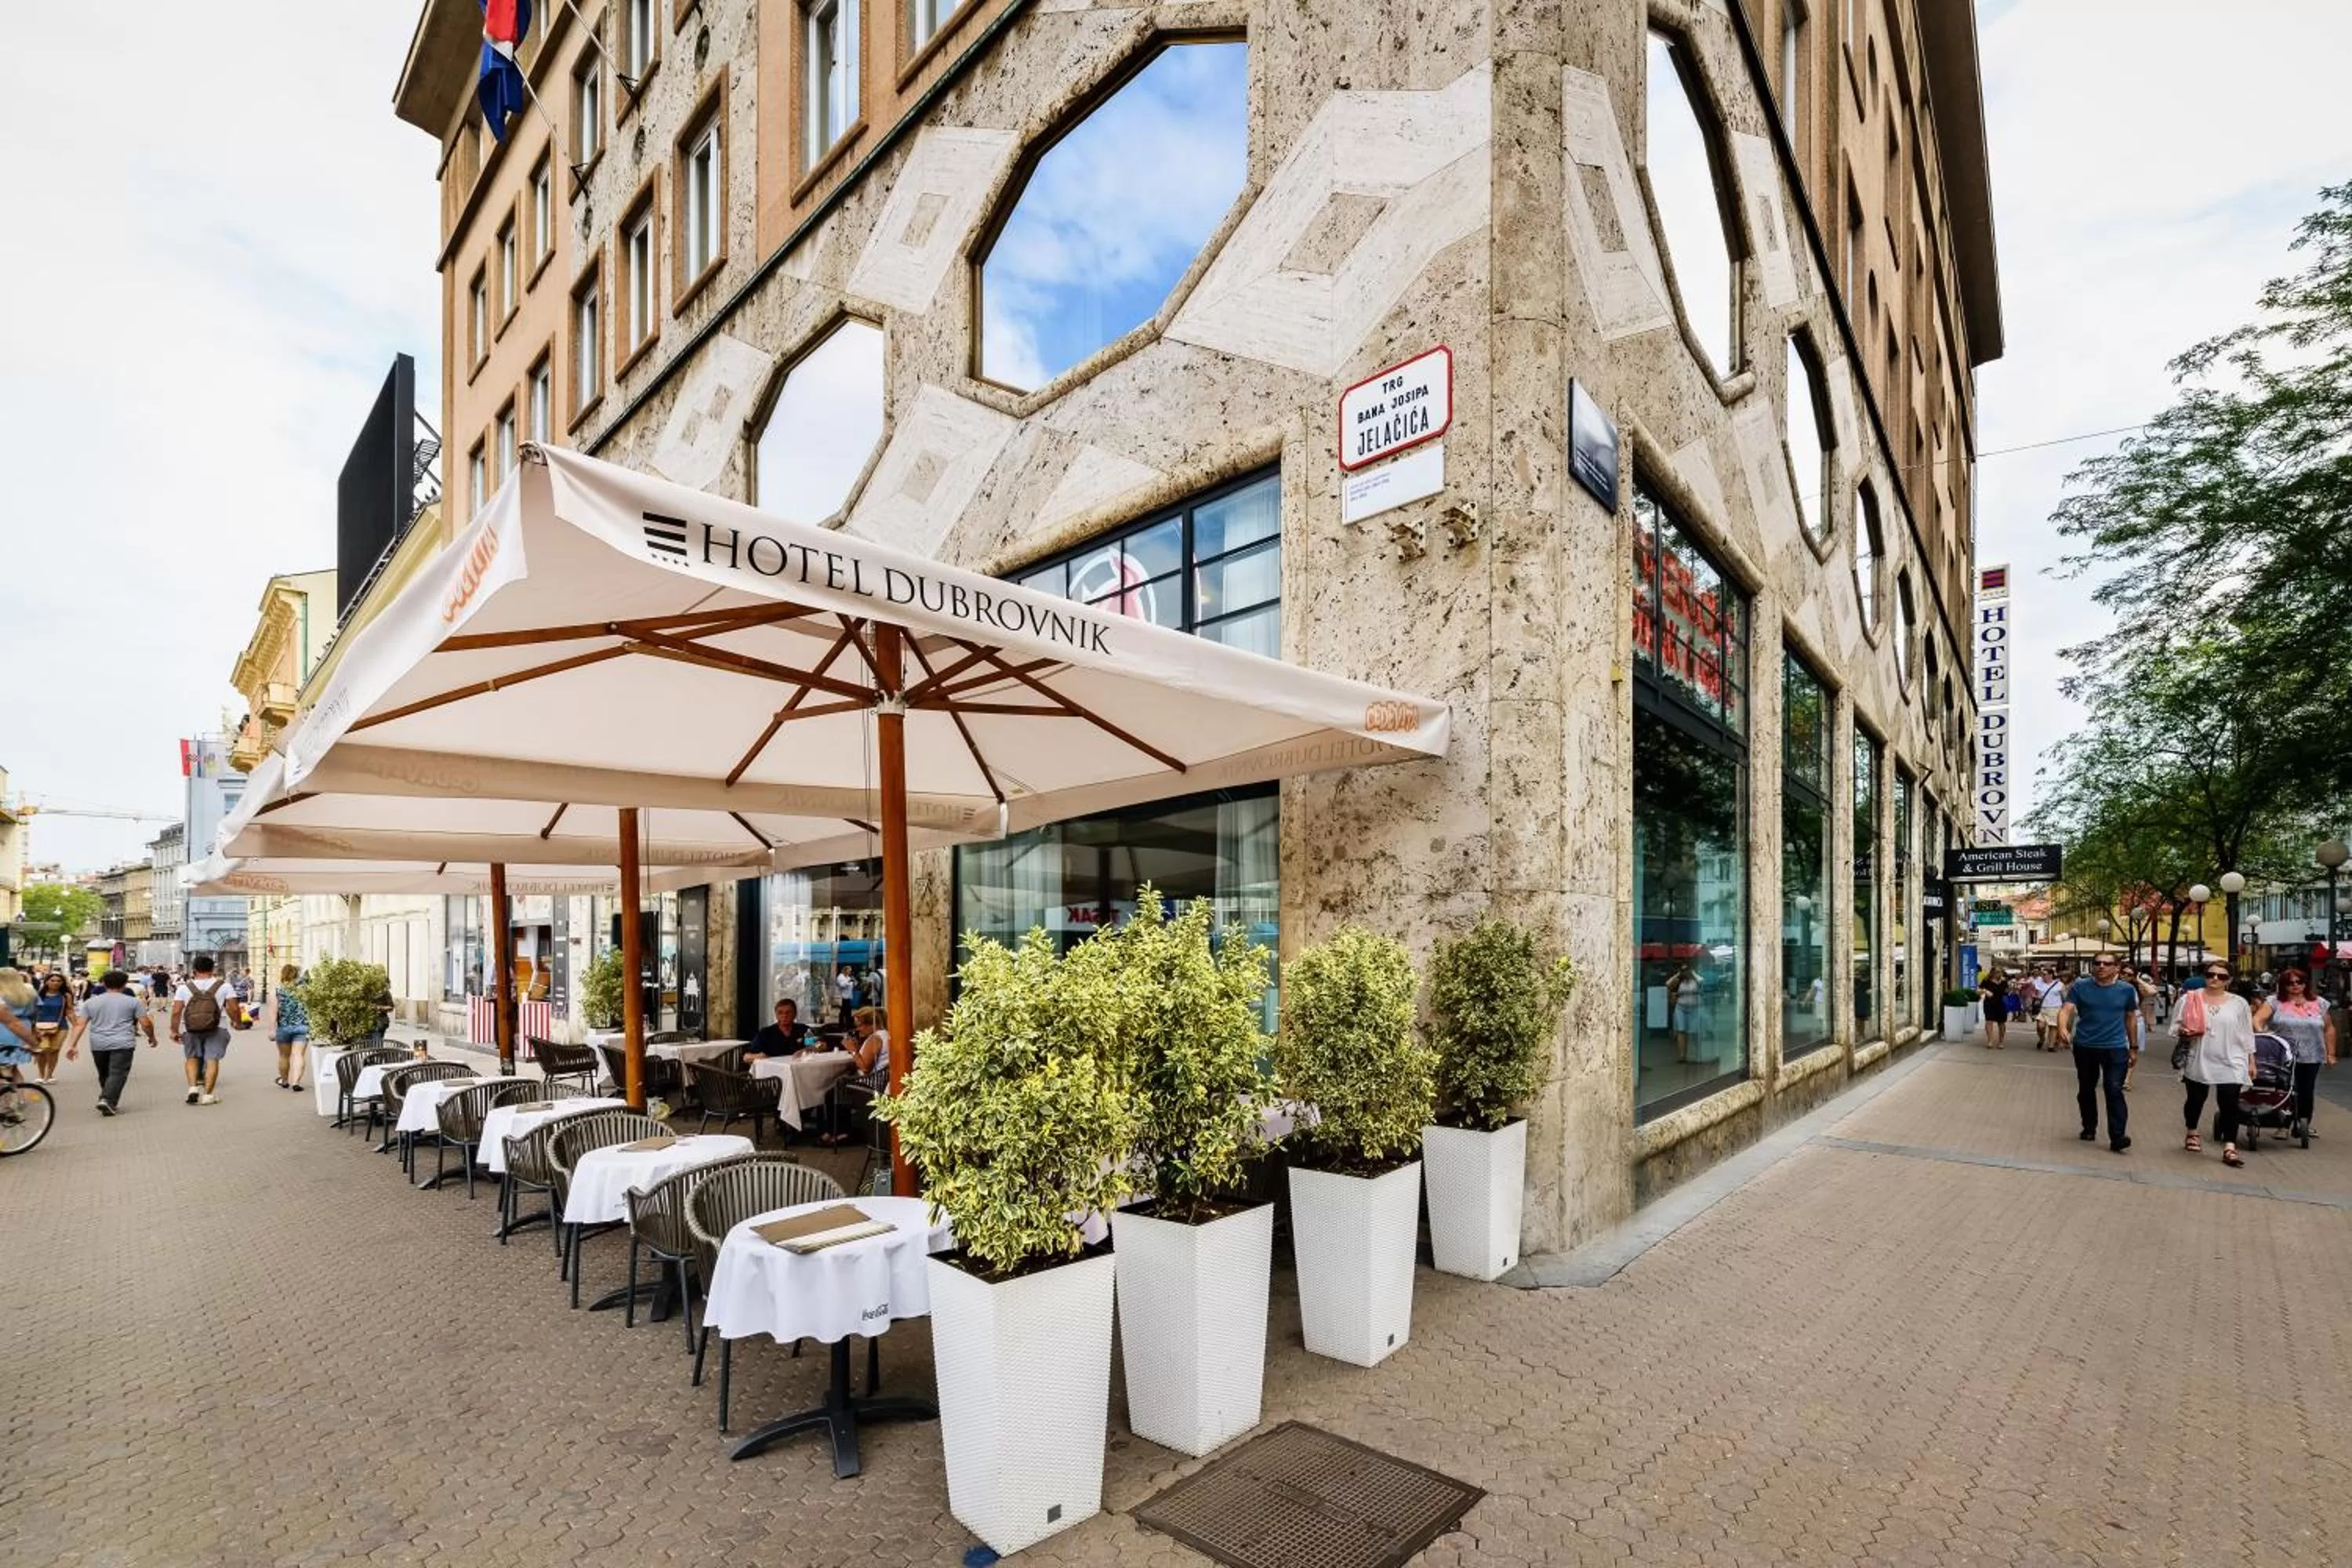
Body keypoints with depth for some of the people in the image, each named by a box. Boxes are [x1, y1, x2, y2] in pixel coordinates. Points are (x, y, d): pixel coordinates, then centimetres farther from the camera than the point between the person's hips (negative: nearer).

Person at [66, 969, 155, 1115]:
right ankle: (107, 1100, -24)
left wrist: (73, 1045, 5)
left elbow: (80, 1024, 4)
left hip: (98, 1044, 4)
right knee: (118, 1074, -8)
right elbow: (146, 1024, 0)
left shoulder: (91, 1002, 10)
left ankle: (111, 1102, 26)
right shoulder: (133, 1002, 1)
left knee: (104, 1075, 18)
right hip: (122, 1044, -4)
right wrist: (152, 1038, 15)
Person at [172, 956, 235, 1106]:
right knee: (212, 1059, 1)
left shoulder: (184, 988, -1)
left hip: (190, 1030, 1)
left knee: (192, 1058, 19)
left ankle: (193, 1087, 5)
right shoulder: (224, 986, -3)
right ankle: (208, 1094, 1)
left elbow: (176, 1011, -5)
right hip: (217, 1029, -1)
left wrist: (174, 1031, 3)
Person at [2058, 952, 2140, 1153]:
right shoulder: (2080, 986, -3)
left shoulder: (2127, 989, 0)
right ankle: (2089, 1128, 29)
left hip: (2116, 1047, -1)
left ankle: (2118, 1136, -10)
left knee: (2114, 1090, -10)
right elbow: (2066, 1009, -11)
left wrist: (2134, 1047, 12)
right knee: (2086, 1089, 13)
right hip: (2084, 1046, 1)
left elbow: (2131, 1018, 10)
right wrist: (2063, 1028, -31)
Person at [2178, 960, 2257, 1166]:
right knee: (2195, 1100, 13)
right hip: (2198, 1062, 0)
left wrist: (2251, 1061, 6)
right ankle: (2192, 1133, 34)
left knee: (2230, 1105, -7)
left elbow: (2247, 1035, 8)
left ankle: (2229, 1148, -6)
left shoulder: (2239, 1003, 4)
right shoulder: (2190, 999, 1)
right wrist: (2183, 1032, -16)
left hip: (2231, 1064, 0)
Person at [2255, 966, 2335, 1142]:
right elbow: (2257, 1019, -8)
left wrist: (2330, 1054, 8)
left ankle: (2303, 1126, 17)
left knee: (2306, 1093, 6)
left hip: (2310, 1058, 2)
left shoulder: (2319, 1004, 7)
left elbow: (2329, 1029, 11)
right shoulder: (2275, 1002, -1)